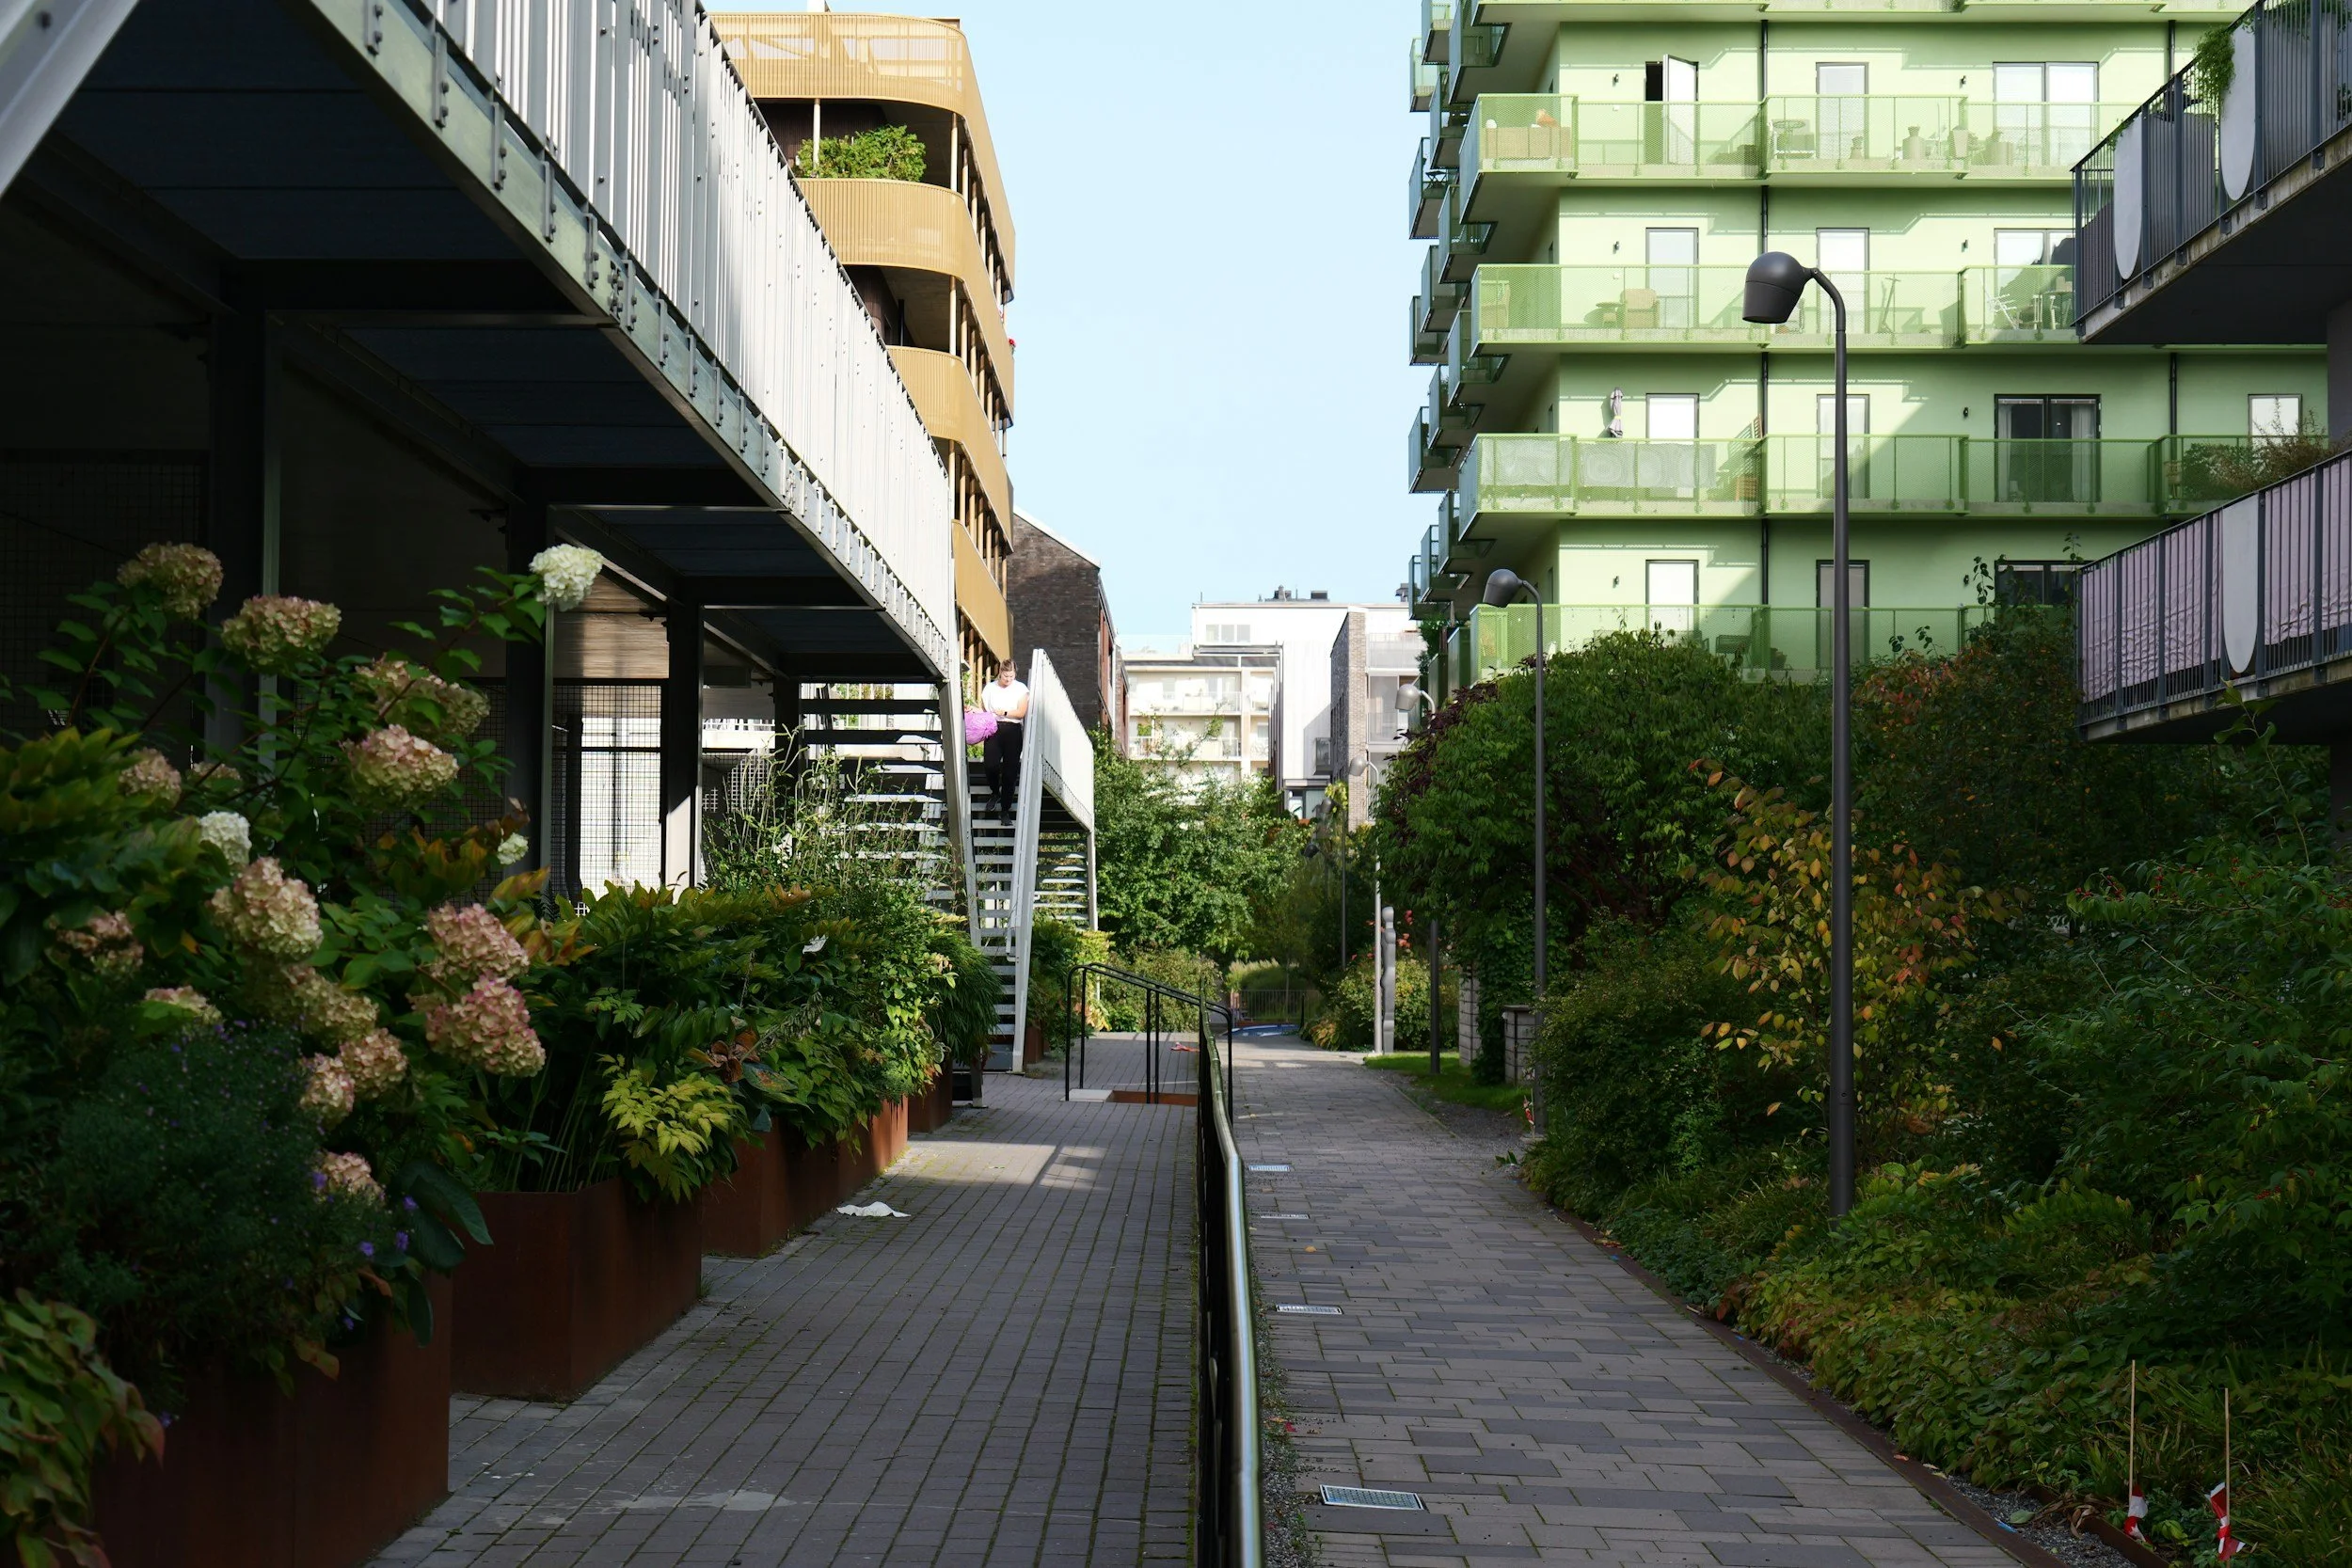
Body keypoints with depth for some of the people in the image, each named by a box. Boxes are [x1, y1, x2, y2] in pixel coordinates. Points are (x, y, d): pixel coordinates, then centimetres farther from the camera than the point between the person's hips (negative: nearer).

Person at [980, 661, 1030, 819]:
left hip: (1012, 730, -1)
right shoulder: (990, 688, 10)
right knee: (991, 765, -18)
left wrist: (1004, 713, -12)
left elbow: (1021, 712, -2)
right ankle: (995, 793, 14)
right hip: (993, 730, 1)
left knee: (1010, 771, -3)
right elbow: (983, 709, 11)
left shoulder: (1021, 689, 5)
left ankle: (1005, 810, 6)